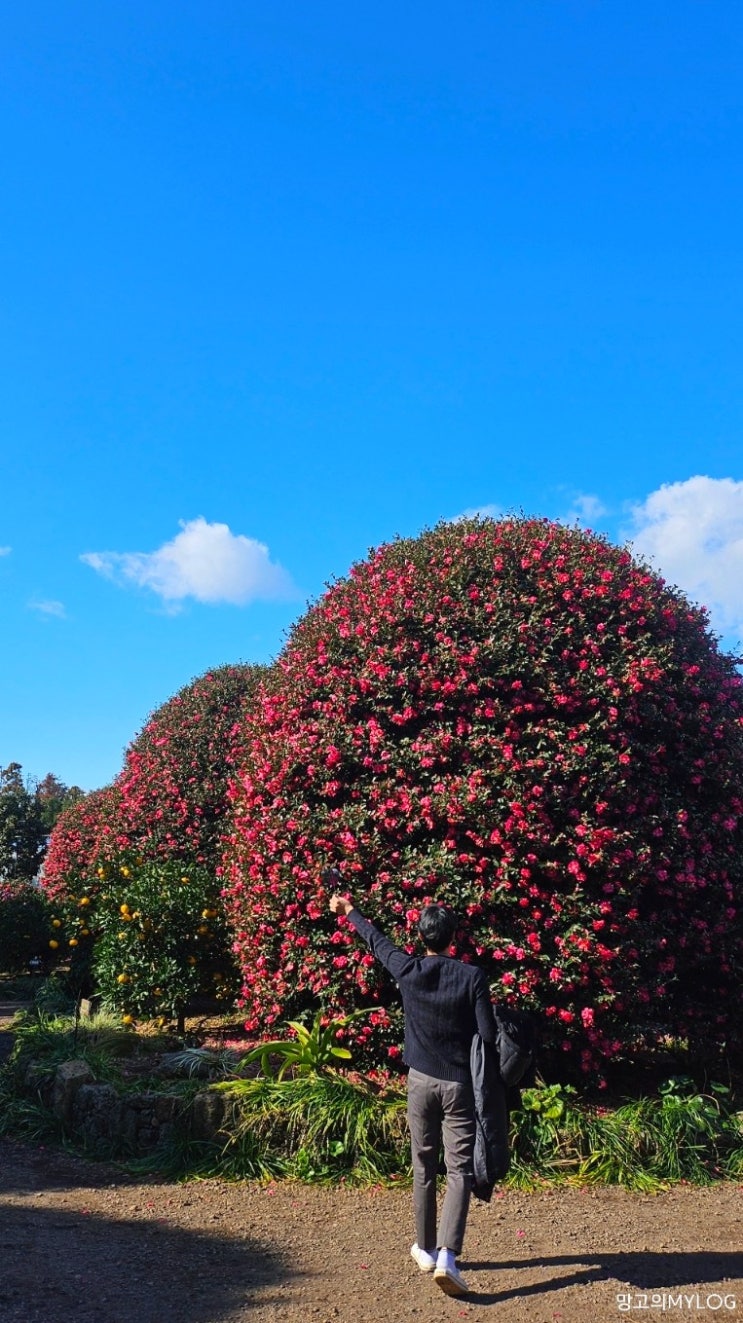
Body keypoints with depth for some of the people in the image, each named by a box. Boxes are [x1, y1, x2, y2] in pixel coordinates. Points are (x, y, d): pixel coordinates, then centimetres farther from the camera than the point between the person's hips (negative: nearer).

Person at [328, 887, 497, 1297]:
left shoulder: (407, 971, -6)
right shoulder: (472, 976, -13)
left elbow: (376, 941, 10)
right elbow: (488, 1034, -12)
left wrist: (349, 911, 25)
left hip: (421, 1081, 2)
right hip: (459, 1084, -2)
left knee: (424, 1168, 16)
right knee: (460, 1170, 1)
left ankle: (426, 1249, 27)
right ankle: (447, 1255, -12)